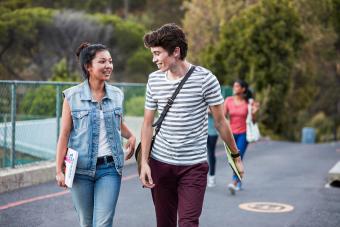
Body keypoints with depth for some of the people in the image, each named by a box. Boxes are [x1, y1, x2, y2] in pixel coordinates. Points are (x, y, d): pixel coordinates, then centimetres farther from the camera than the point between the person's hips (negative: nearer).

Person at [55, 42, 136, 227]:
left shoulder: (116, 95, 6)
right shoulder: (72, 96, -4)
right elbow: (64, 134, -2)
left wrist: (131, 136, 3)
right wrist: (59, 170, -5)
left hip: (110, 168, 2)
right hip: (81, 168, -1)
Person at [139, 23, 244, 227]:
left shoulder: (205, 79, -10)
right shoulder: (154, 80, 1)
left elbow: (220, 121, -1)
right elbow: (148, 123, 7)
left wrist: (236, 156, 6)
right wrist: (144, 162, 0)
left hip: (194, 165, -4)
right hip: (160, 163, 4)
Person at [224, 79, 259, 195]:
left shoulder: (248, 102, -5)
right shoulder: (228, 100, -1)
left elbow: (253, 121, 0)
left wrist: (254, 113, -19)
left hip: (243, 134, -3)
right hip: (231, 133, 3)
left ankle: (234, 184, -26)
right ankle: (239, 182, 31)